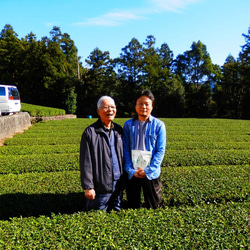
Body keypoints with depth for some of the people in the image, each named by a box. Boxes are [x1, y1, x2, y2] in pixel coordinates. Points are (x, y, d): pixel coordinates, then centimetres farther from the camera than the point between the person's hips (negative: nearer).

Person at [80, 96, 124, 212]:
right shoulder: (90, 132, -10)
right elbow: (86, 163, -10)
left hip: (118, 185, 5)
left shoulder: (119, 130, 8)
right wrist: (88, 187, -12)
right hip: (101, 187, -5)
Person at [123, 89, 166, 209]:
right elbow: (125, 149, 1)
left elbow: (160, 150, -5)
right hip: (132, 173, 1)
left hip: (151, 174, -1)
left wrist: (148, 170, -12)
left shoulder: (159, 125, -5)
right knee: (132, 207, 16)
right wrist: (131, 170, -9)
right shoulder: (128, 125, -1)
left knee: (153, 207, 14)